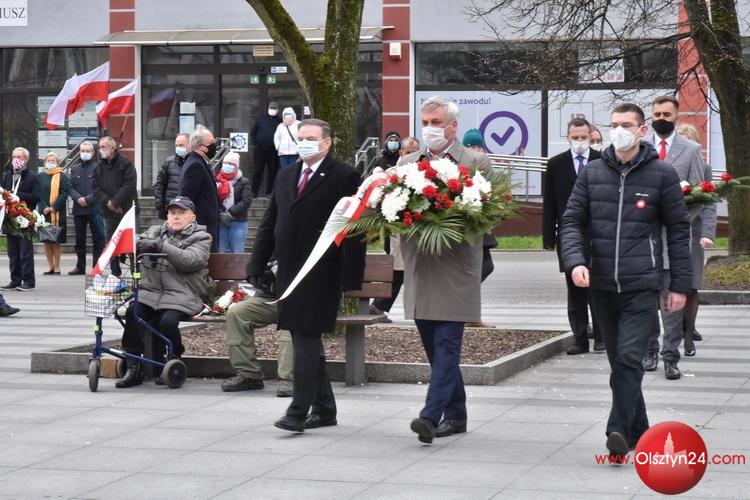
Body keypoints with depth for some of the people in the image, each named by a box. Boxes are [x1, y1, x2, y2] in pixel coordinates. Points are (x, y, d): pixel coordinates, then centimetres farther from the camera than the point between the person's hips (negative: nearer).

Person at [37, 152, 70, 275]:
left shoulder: (63, 177, 4)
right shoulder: (40, 176, 10)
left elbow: (64, 193, -4)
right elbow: (38, 194, 4)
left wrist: (54, 207, -14)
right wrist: (44, 207, -11)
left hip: (58, 212, -2)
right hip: (43, 212, 2)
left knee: (56, 241, -3)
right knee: (46, 241, 2)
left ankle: (56, 266, 1)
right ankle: (50, 266, 7)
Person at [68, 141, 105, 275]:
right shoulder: (74, 169, 15)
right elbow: (71, 187, 8)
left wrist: (87, 199, -15)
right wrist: (78, 198, -10)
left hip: (94, 208, -5)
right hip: (78, 209, 5)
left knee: (98, 239, -4)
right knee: (79, 239, 10)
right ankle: (80, 266, 18)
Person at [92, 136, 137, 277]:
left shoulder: (126, 163, -3)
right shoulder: (99, 167, 15)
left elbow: (130, 186, -12)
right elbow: (96, 188, 7)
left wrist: (115, 202, -14)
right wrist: (107, 202, -9)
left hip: (126, 210, -5)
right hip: (109, 212, 5)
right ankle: (115, 274, 14)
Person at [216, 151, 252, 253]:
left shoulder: (244, 182, 4)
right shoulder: (217, 181, 6)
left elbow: (246, 201, -7)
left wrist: (230, 213, -13)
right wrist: (221, 215, -17)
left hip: (238, 222, -1)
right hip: (221, 222, 2)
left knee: (237, 252, -4)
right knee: (223, 252, 4)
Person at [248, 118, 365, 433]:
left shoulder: (343, 177, -5)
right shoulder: (286, 177, 16)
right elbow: (269, 225, 18)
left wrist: (351, 276, -15)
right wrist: (257, 266, 11)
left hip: (320, 274, -7)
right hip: (289, 271, 7)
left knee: (306, 339, -10)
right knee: (306, 341, 12)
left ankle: (299, 411, -9)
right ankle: (324, 409, 21)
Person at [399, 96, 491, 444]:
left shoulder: (476, 163, 1)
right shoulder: (406, 163, 15)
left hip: (454, 270, -5)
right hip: (419, 269, 5)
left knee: (446, 345, -10)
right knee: (436, 347, 10)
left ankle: (431, 415, -16)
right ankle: (455, 414, 20)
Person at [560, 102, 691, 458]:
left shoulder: (661, 175, 0)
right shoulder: (592, 173, 8)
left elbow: (678, 230, 3)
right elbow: (572, 221, 6)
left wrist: (680, 284, 1)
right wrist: (575, 261, -13)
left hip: (641, 285, -4)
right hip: (601, 285, 4)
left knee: (628, 359, -15)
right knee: (618, 362, 11)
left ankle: (619, 432, -15)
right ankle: (638, 433, 23)